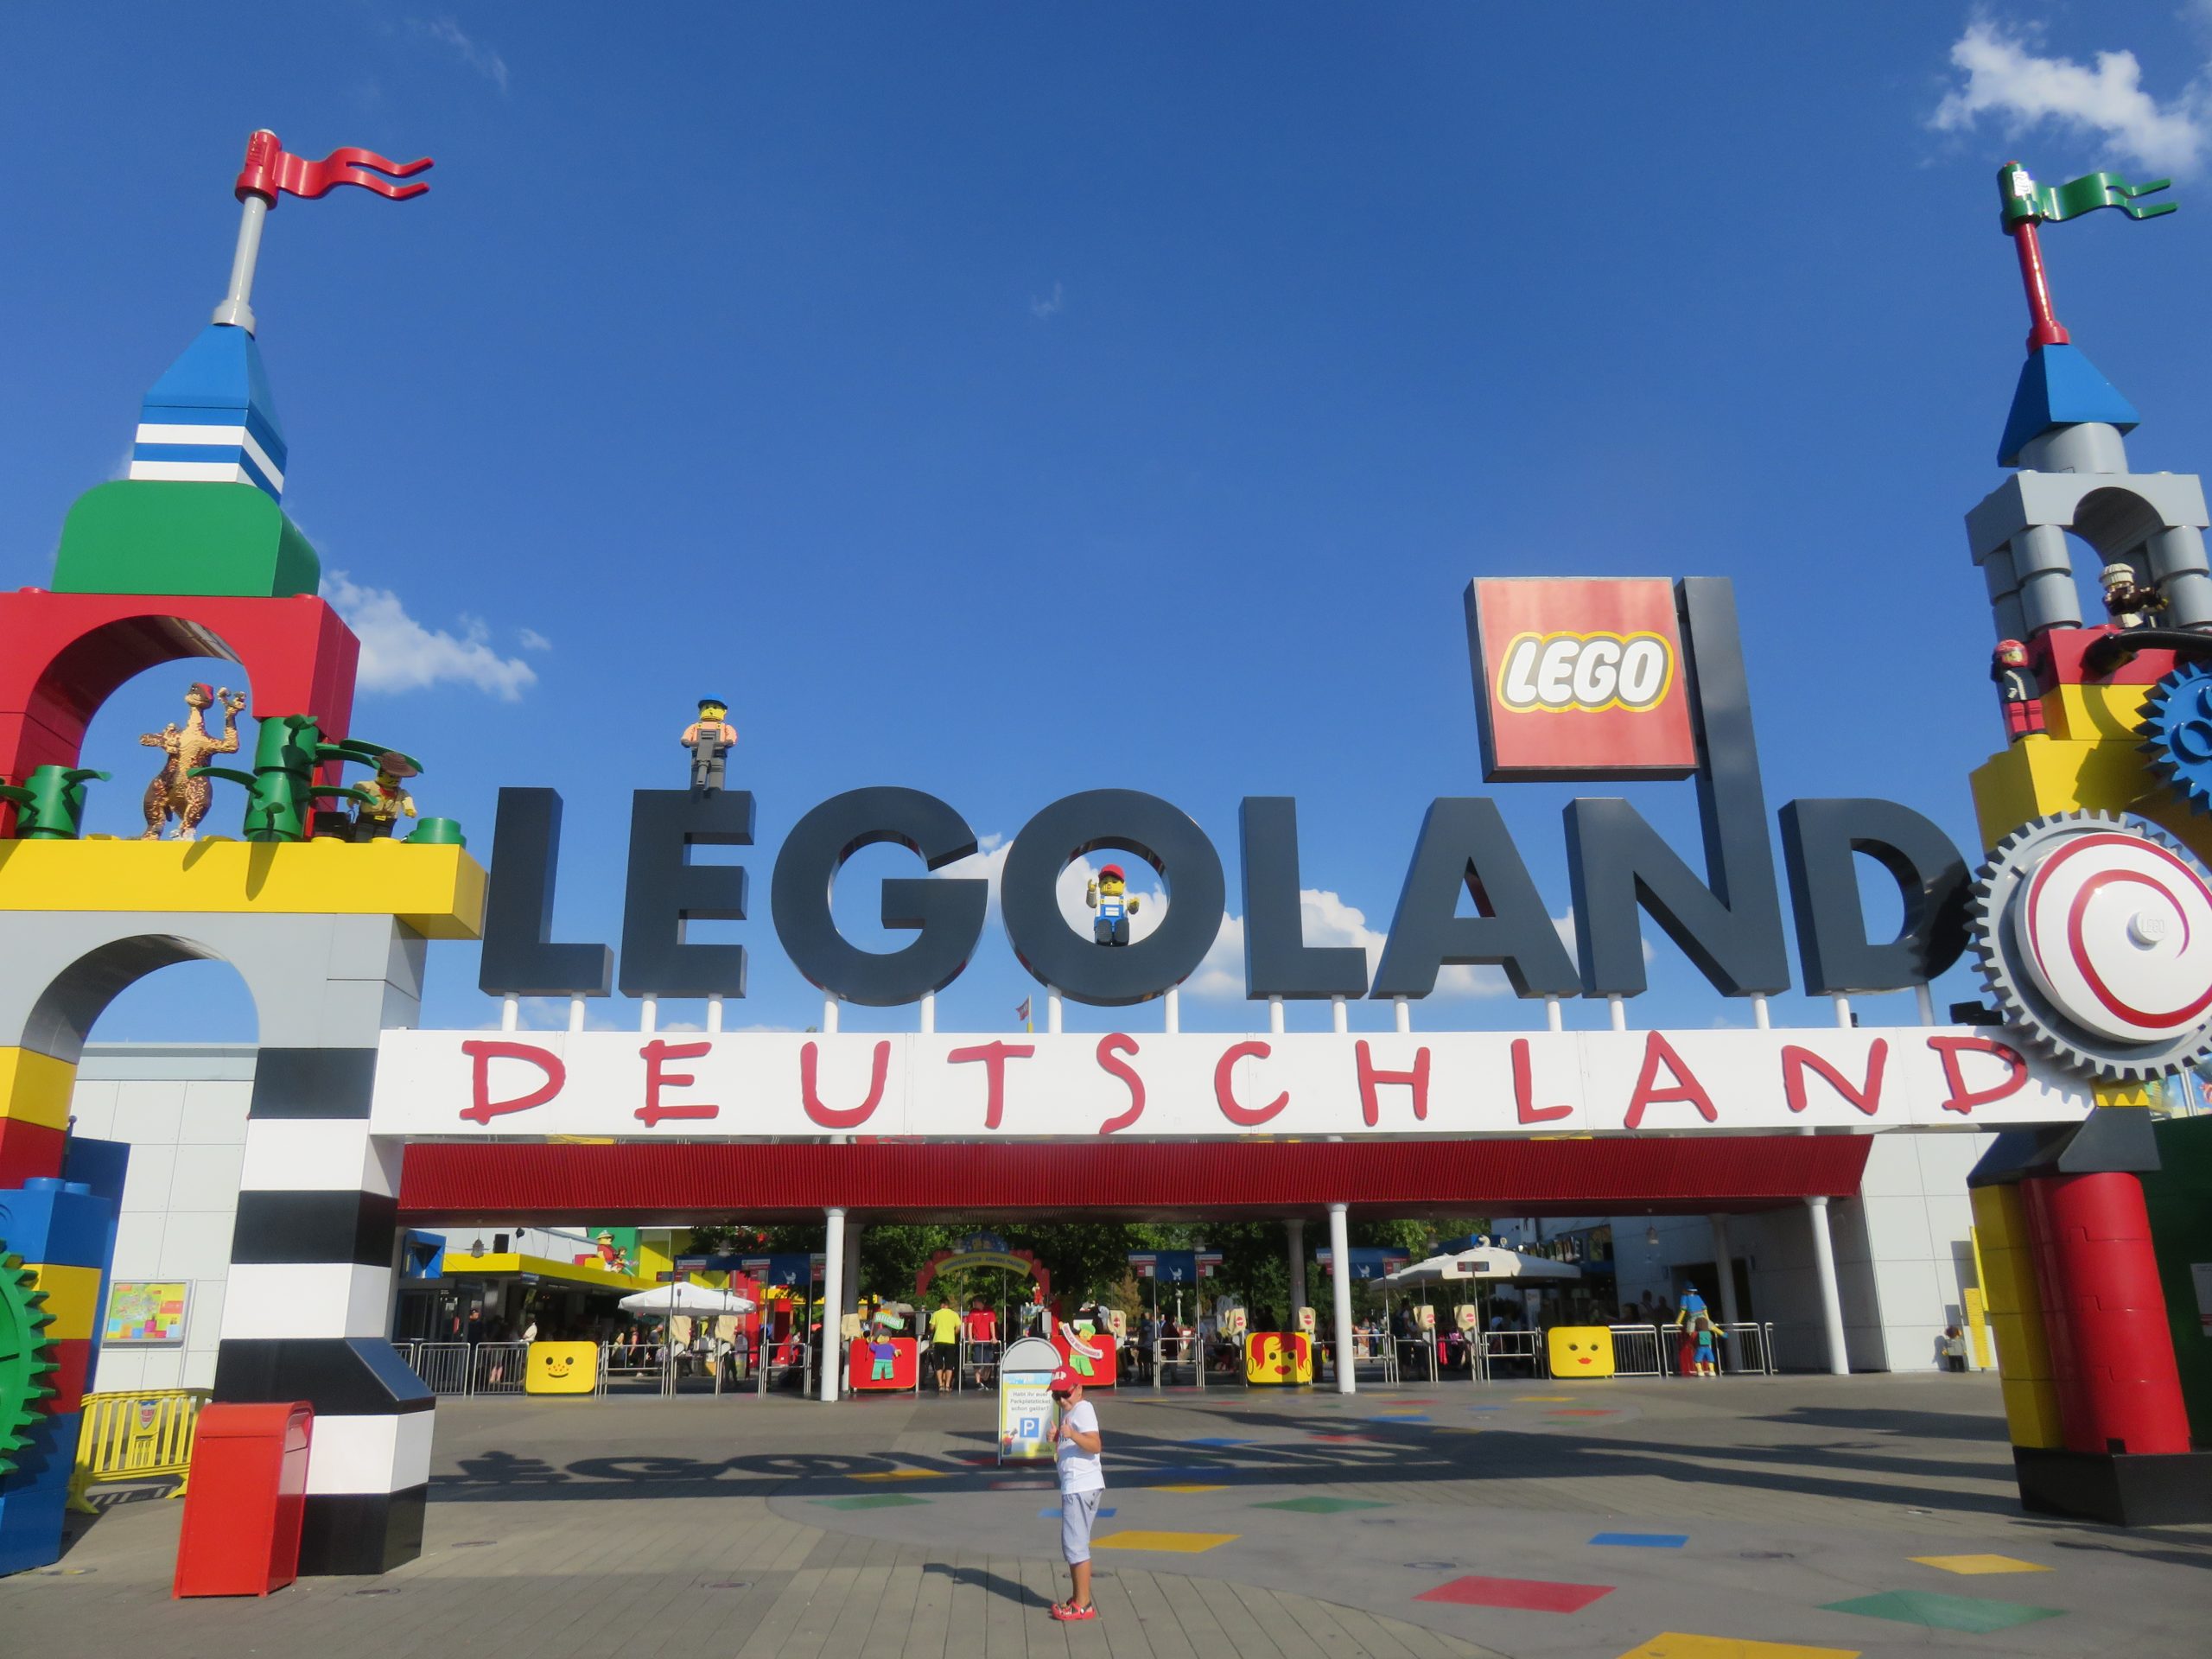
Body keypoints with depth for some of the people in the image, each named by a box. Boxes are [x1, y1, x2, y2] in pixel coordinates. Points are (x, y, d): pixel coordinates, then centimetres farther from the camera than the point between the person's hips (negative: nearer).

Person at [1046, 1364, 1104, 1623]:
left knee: (1075, 1544, -7)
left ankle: (1083, 1606, -2)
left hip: (1082, 1487, -11)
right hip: (1073, 1486, 11)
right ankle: (1077, 1599, 27)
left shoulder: (1083, 1409, -15)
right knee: (1072, 1544, 17)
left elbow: (1096, 1445, -26)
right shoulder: (1067, 1411, 15)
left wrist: (1071, 1434, -40)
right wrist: (1056, 1437, 4)